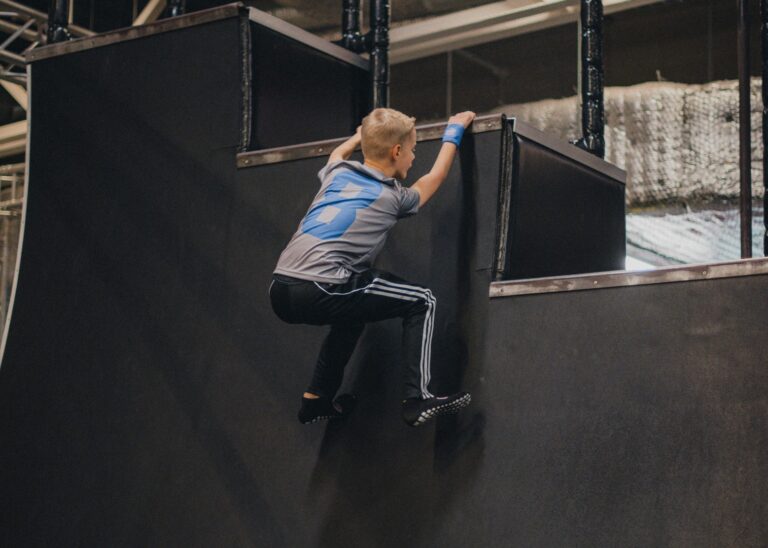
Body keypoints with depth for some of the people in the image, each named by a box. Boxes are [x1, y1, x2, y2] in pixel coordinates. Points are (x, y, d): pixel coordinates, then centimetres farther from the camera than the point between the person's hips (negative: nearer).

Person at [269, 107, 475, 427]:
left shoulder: (336, 174, 20)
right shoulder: (392, 197, 8)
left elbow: (337, 153, 48)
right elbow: (435, 177, 29)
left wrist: (367, 132, 62)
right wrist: (454, 131, 42)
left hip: (280, 292, 7)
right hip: (319, 292, -7)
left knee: (354, 307, 35)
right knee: (421, 302, 7)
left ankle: (316, 400, 33)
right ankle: (418, 400, -1)